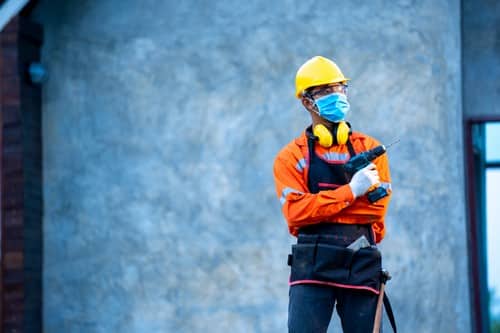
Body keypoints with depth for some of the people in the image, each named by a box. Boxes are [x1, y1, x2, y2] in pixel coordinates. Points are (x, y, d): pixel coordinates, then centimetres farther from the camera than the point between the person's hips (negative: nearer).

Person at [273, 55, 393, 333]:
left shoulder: (370, 149, 12)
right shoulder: (291, 156, 6)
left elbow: (376, 206, -1)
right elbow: (295, 211, -9)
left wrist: (319, 204, -6)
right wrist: (351, 191, -13)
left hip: (362, 265, 2)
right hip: (311, 266, -2)